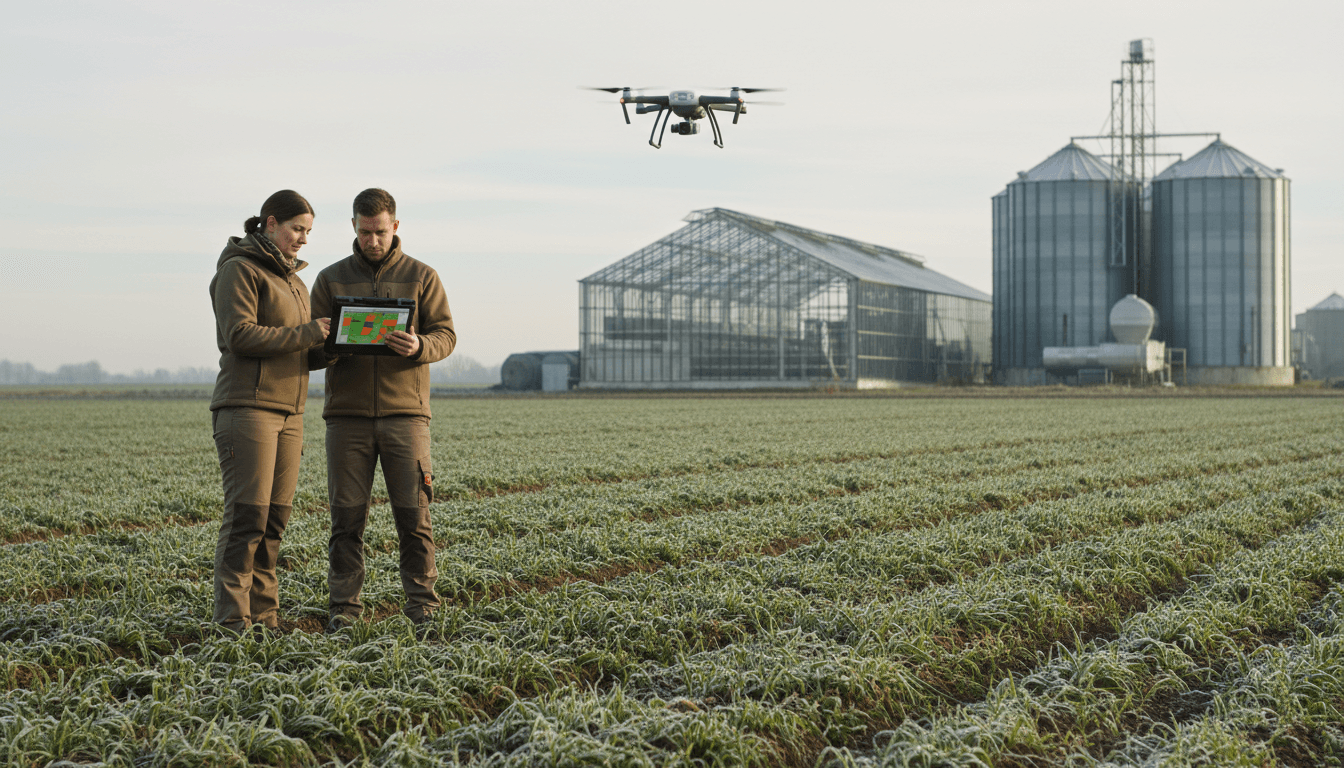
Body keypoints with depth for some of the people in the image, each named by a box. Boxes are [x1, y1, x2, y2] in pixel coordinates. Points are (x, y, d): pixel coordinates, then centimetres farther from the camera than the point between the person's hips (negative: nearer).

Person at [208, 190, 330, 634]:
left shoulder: (292, 280, 22)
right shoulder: (240, 268, -4)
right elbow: (241, 335, -16)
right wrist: (307, 334, -17)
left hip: (288, 413, 8)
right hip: (246, 408, -8)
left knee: (274, 518, 4)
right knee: (247, 514, -12)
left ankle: (264, 617, 6)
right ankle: (232, 620, -10)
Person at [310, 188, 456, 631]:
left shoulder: (421, 277, 8)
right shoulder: (331, 279, 12)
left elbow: (446, 335, 3)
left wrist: (419, 346, -20)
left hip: (405, 412, -1)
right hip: (348, 415, 1)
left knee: (413, 513, -3)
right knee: (347, 515, 0)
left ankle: (421, 603, 7)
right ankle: (345, 606, 6)